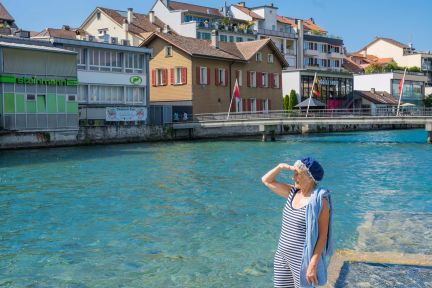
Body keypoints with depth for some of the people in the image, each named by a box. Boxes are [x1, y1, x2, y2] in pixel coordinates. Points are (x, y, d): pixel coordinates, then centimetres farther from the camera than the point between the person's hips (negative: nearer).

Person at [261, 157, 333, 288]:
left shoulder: (319, 200, -16)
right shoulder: (293, 192, 4)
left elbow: (323, 235, -17)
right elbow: (266, 181, 14)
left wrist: (313, 264, -21)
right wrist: (281, 166, -3)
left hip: (303, 259, -7)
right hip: (283, 256, 7)